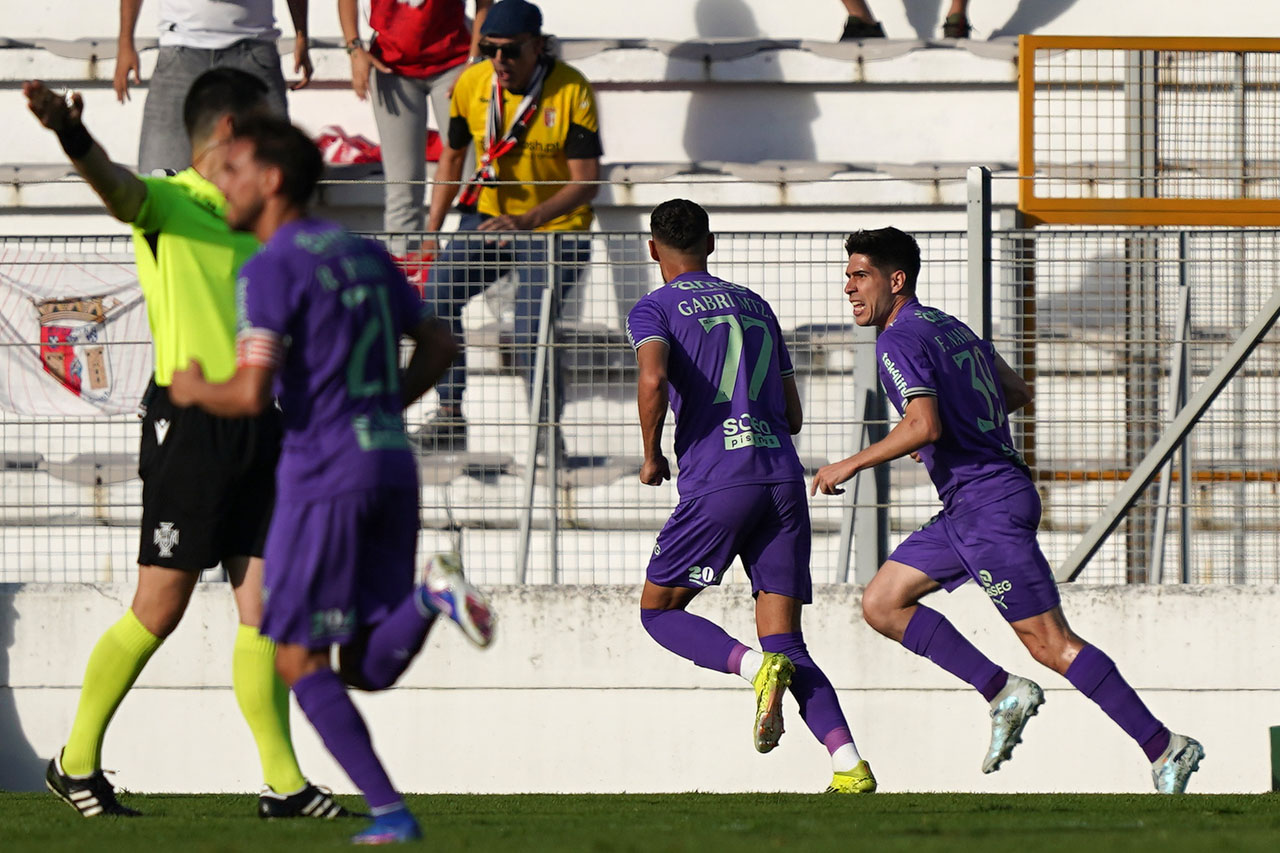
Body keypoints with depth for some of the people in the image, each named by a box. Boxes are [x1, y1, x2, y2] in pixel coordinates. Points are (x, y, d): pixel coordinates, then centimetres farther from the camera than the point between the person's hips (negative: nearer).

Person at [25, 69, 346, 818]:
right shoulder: (168, 205, -5)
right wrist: (74, 138, -49)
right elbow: (116, 185, -28)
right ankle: (77, 761, 12)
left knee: (265, 608, 3)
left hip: (257, 425, 7)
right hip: (189, 422, -7)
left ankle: (284, 783, 4)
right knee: (159, 611, -3)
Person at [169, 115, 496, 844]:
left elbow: (251, 395, -17)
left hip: (325, 474, -7)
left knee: (300, 660, 5)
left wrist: (196, 392, 3)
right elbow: (438, 346, 24)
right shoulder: (364, 254, 15)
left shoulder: (271, 269, -9)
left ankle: (390, 811, -4)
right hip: (394, 462, 7)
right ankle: (431, 597, -18)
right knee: (369, 669, 10)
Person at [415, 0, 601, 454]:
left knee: (530, 331, -24)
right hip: (487, 215, 4)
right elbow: (453, 155, 11)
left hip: (553, 226, -4)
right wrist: (432, 229, 5)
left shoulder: (572, 92, -18)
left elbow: (586, 181, -19)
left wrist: (528, 219, -33)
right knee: (437, 291, -19)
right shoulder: (471, 85, -5)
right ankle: (450, 418, -9)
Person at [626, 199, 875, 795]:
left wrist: (652, 457, -1)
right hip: (784, 478, 5)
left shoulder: (655, 310, 6)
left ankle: (757, 668, -17)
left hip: (717, 481, -5)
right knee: (786, 644, 4)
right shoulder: (754, 306, 23)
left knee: (659, 610, 11)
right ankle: (850, 765, -15)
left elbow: (653, 379, -15)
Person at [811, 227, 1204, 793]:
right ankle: (1003, 693, 5)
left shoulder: (900, 339, -11)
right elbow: (1016, 394, 28)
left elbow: (924, 426, -25)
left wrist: (852, 464, -15)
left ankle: (1163, 747, -11)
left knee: (1048, 642, -10)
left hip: (988, 503, -10)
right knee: (881, 604, 10)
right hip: (966, 508, 10)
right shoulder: (952, 328, 18)